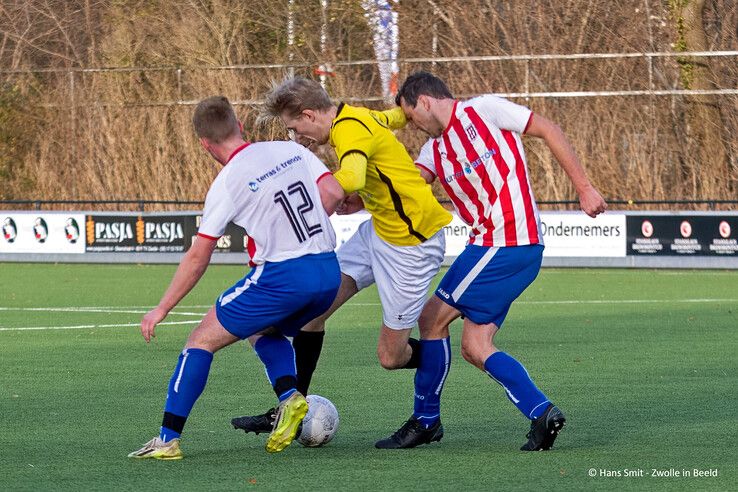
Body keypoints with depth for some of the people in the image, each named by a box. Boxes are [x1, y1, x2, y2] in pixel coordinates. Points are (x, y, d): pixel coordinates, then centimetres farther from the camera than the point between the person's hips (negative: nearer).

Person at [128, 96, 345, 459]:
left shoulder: (227, 184, -5)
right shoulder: (292, 150, 9)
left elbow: (197, 258, -3)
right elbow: (333, 193, 2)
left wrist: (161, 309, 6)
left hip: (281, 276, -6)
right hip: (329, 273, 6)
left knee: (203, 339, 6)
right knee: (265, 331, 31)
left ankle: (168, 439, 1)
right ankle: (290, 396, 4)